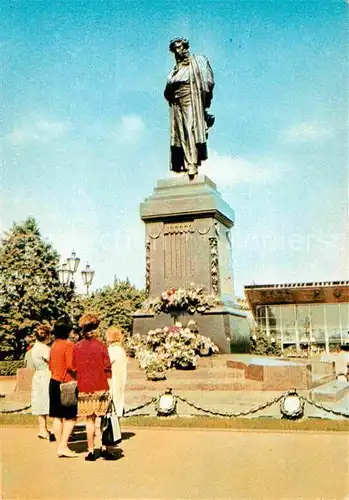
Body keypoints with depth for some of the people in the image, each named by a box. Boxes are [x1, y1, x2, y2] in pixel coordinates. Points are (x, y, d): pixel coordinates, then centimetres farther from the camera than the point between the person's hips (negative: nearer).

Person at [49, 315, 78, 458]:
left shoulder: (54, 345, 10)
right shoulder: (68, 345, -15)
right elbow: (71, 366, -21)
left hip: (54, 382, 8)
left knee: (57, 416, 10)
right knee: (70, 417, -1)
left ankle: (60, 446, 16)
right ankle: (63, 446, -5)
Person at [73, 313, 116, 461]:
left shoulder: (76, 347, 1)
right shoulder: (101, 346, -6)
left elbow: (73, 369, 5)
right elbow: (107, 368, -5)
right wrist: (109, 387, 2)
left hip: (84, 388, 2)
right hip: (101, 387, -2)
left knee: (90, 420, 8)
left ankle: (91, 451, 9)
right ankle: (105, 448, 6)